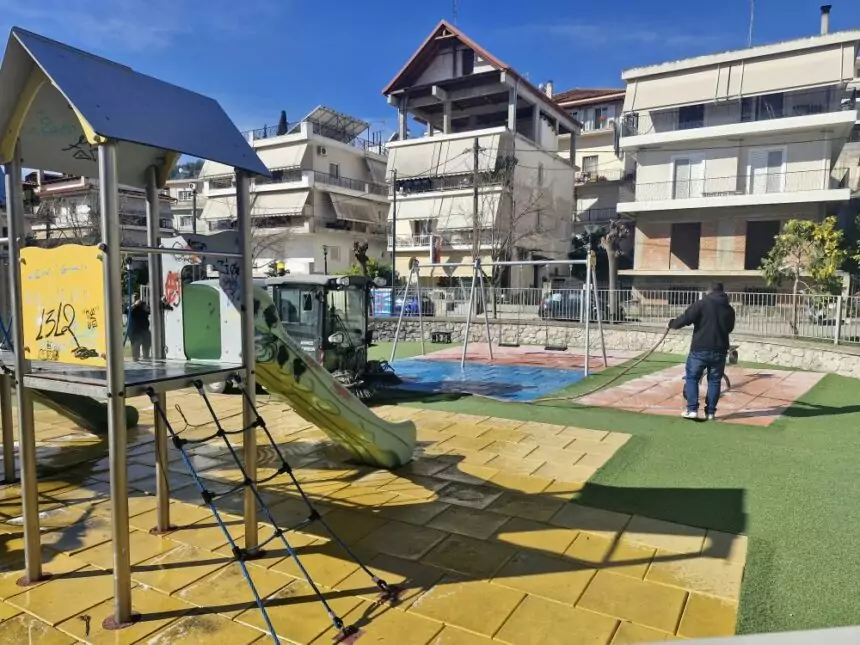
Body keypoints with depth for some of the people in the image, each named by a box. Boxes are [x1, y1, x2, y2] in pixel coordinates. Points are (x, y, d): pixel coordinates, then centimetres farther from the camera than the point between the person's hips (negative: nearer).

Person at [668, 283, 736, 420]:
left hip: (700, 349, -4)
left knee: (692, 378, 7)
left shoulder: (702, 303, -7)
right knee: (714, 381, 12)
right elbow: (729, 328, 23)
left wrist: (672, 324, 4)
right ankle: (710, 412, 14)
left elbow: (685, 319, -13)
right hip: (719, 350, 4)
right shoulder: (729, 309, 10)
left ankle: (692, 409, 1)